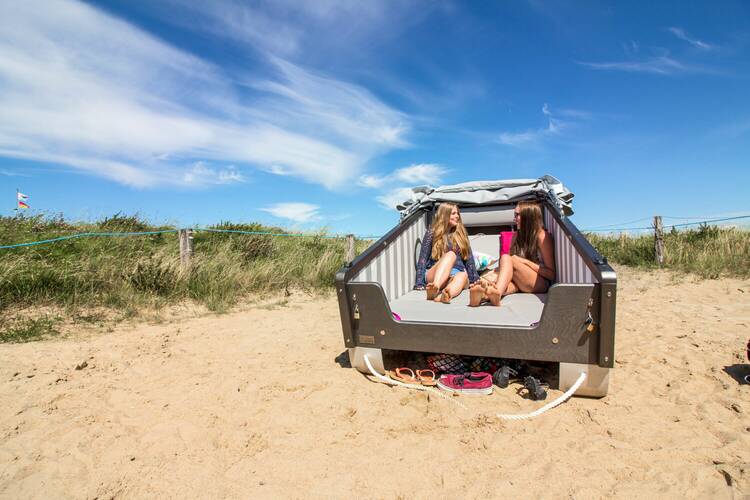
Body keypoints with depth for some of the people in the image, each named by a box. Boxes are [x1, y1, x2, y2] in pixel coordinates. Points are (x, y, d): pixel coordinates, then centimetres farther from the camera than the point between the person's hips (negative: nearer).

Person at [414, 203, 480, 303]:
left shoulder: (461, 234, 18)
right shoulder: (432, 233, 7)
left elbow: (469, 258, 16)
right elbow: (423, 259, 1)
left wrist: (475, 280, 7)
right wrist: (419, 283, -9)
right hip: (434, 276, -2)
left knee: (463, 275, -35)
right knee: (450, 254, -33)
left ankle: (442, 296, -69)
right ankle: (435, 287, -61)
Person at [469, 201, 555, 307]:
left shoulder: (542, 235, -2)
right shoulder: (516, 235, 15)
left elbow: (551, 274, -5)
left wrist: (524, 261, -14)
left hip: (542, 283, -4)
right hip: (520, 282, 5)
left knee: (506, 258, -29)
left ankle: (496, 291, -60)